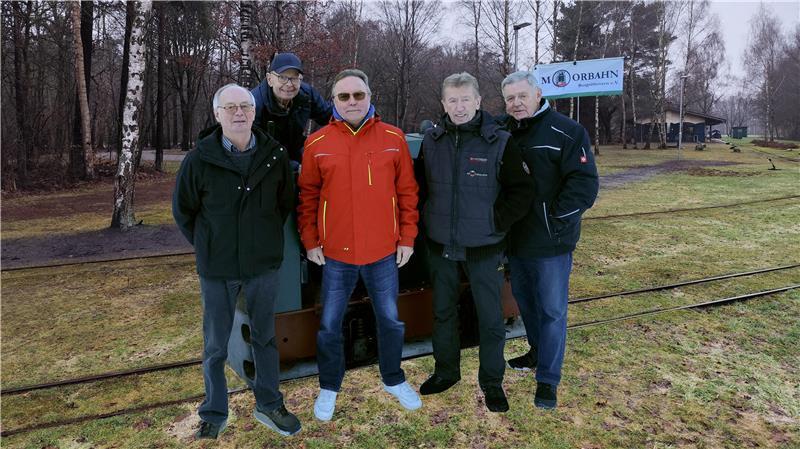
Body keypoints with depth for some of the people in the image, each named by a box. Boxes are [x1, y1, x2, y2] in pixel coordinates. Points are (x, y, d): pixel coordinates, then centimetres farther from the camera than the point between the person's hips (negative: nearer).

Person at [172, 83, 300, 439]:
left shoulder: (275, 156, -4)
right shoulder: (200, 160, -9)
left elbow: (286, 204, 9)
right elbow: (182, 211, 3)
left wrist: (265, 241, 9)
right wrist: (208, 248, 5)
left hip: (264, 266, 2)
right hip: (217, 270, -1)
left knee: (265, 337, 16)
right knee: (215, 346, 11)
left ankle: (269, 405, 33)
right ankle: (214, 415, 30)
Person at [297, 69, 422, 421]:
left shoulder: (393, 138, -1)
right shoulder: (317, 143, -3)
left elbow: (407, 191, 2)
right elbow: (307, 196, 3)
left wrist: (407, 237, 1)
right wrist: (310, 241, 1)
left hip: (384, 251, 1)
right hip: (335, 253, 0)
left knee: (390, 320, 15)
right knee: (330, 325, 12)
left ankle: (393, 380, 38)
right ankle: (329, 388, 33)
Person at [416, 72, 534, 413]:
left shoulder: (499, 142, -10)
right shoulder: (431, 141, 1)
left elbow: (521, 192, -7)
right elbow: (419, 185, 14)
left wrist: (495, 222, -11)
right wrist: (430, 220, 6)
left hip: (483, 247, -3)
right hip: (441, 245, 4)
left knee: (490, 317, 7)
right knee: (443, 312, 17)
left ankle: (492, 381, 26)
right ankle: (446, 371, 36)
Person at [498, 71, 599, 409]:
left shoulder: (566, 132, -11)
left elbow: (585, 184, -16)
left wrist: (555, 217, -19)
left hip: (551, 242, -6)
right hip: (515, 238, 6)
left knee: (552, 310, 1)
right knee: (524, 299, 20)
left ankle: (548, 379, 12)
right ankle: (538, 352, 41)